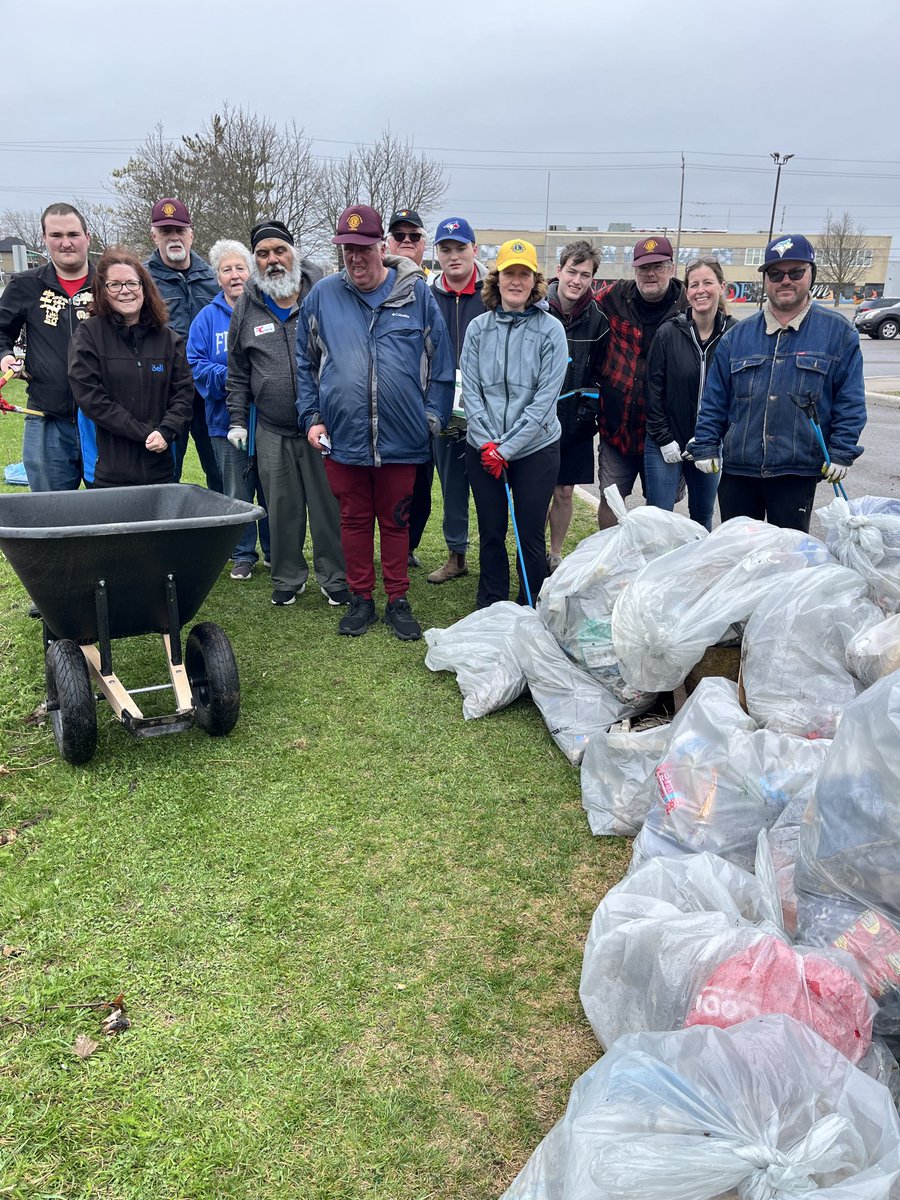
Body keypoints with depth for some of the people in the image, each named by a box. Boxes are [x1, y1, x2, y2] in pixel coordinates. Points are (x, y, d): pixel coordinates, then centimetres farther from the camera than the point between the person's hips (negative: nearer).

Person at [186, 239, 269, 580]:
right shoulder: (208, 317, 5)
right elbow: (195, 366, 1)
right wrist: (228, 375, -16)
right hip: (227, 421, 1)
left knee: (272, 490, 8)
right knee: (237, 494, 8)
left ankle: (275, 552, 23)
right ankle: (243, 554, 22)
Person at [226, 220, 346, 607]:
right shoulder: (247, 307, 8)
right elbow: (238, 374, 14)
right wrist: (237, 420, 10)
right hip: (272, 433, 3)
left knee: (329, 506, 4)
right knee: (282, 511, 10)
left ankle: (335, 578, 19)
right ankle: (288, 578, 26)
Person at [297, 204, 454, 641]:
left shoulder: (417, 294, 2)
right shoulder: (323, 296, 5)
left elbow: (440, 363, 4)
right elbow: (305, 364, 11)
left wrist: (434, 416, -1)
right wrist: (311, 417, 4)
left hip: (401, 438, -1)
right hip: (342, 437, 1)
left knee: (396, 521, 10)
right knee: (354, 520, 11)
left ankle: (398, 601, 23)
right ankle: (361, 599, 26)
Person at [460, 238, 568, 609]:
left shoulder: (551, 330, -6)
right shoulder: (478, 328, 2)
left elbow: (545, 398, -11)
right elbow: (470, 390, 0)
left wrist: (506, 448, -14)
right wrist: (487, 443, -11)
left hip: (536, 448, -2)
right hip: (483, 449, 2)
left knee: (531, 536, 5)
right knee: (490, 533, 11)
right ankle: (489, 609, 26)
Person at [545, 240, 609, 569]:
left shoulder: (597, 319, 1)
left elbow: (598, 369, 12)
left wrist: (590, 400, -1)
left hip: (575, 422, 2)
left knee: (564, 493, 9)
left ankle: (555, 555, 26)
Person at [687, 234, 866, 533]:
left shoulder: (838, 332, 1)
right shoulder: (738, 335, 7)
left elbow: (850, 402, 0)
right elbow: (714, 399, 8)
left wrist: (841, 453, -6)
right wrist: (705, 447, 2)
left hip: (798, 473, -2)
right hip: (737, 469, 3)